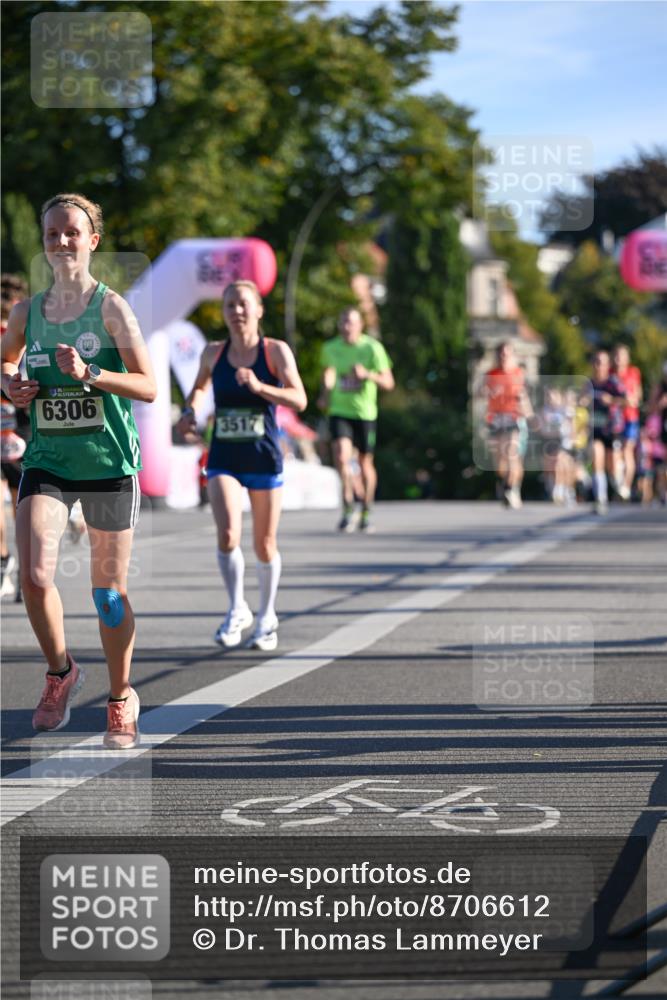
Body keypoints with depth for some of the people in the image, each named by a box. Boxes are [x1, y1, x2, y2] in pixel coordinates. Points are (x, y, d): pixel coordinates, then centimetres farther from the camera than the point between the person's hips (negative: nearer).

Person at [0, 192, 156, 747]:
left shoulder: (111, 307, -6)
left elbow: (149, 386, -10)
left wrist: (89, 373, -23)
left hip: (109, 462, -3)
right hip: (46, 459, 3)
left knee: (110, 590, 6)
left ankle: (122, 698, 25)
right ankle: (60, 671, 12)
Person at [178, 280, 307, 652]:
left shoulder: (276, 351, -5)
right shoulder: (213, 353, 3)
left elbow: (300, 400, -14)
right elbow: (200, 387, 23)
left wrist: (260, 387, -27)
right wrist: (190, 410, 3)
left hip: (264, 459, -1)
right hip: (224, 459, 1)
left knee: (265, 544, 8)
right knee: (227, 534, -19)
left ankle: (267, 617, 28)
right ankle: (238, 610, 0)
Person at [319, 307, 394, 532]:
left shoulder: (372, 348, -8)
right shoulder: (330, 348, 2)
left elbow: (388, 383, -10)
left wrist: (367, 374, -27)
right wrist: (325, 394, 7)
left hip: (365, 412, -1)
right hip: (339, 410, 1)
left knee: (365, 463, 7)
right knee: (342, 456, -18)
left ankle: (366, 513, 24)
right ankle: (348, 507, -5)